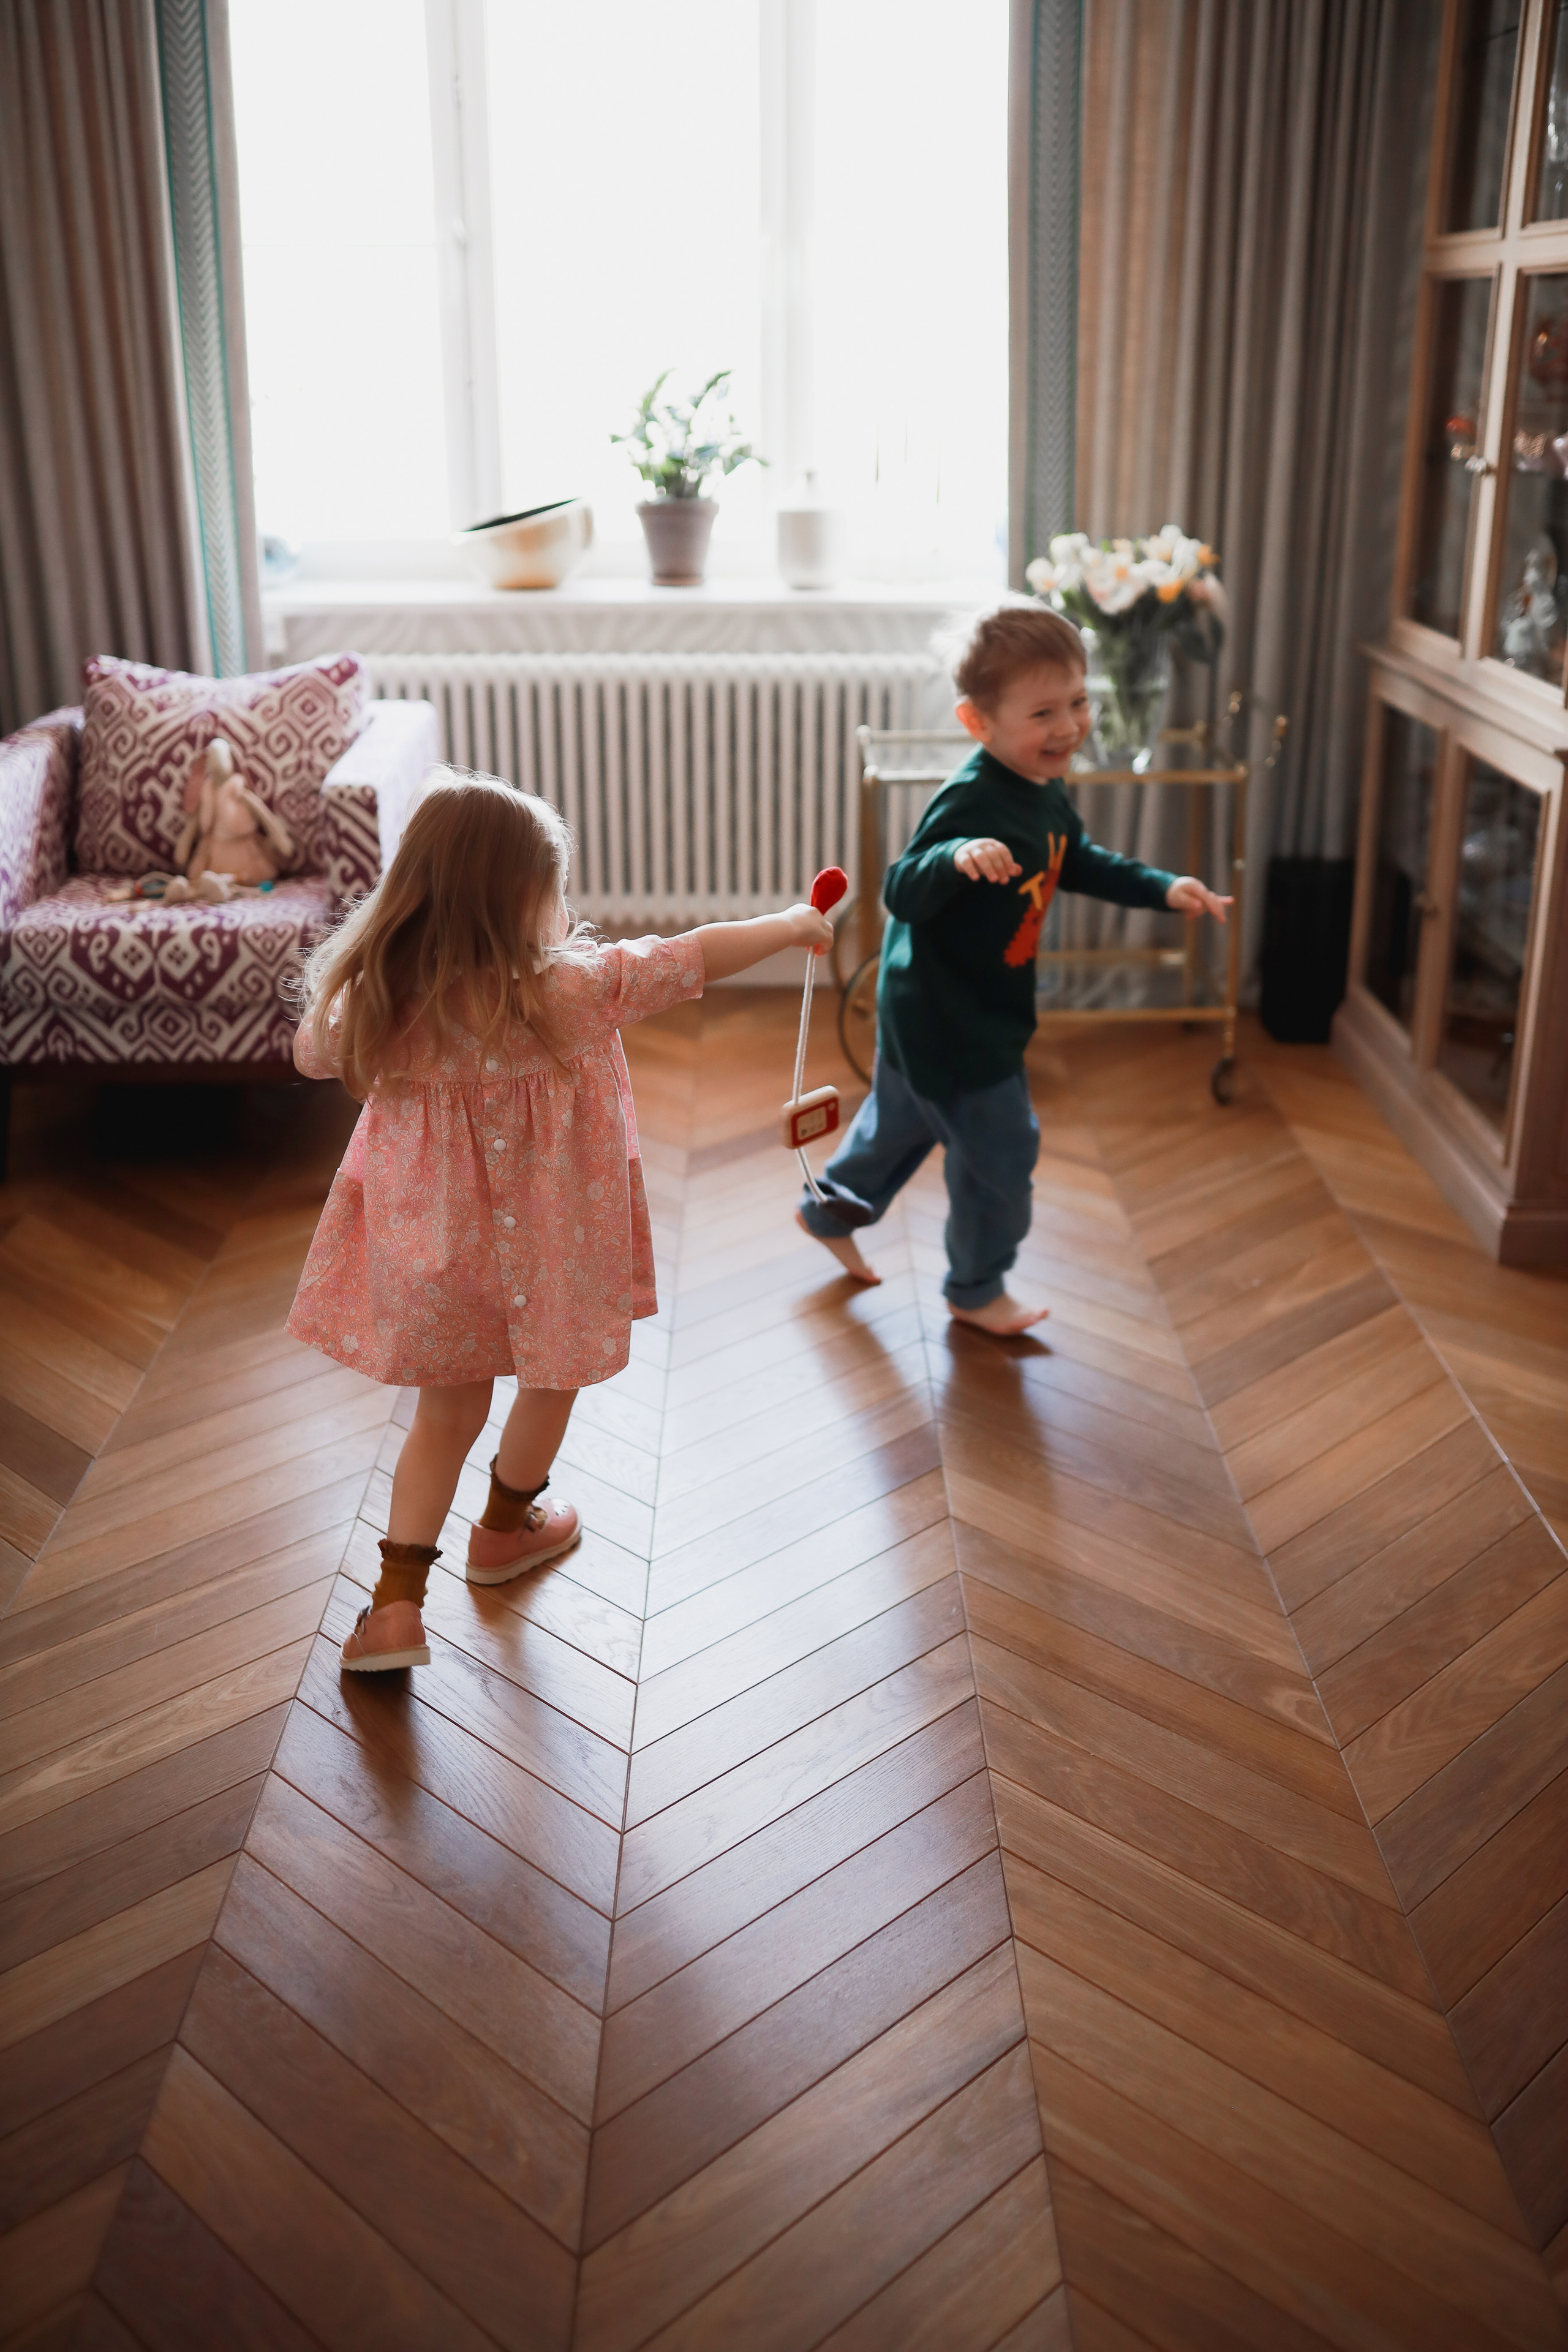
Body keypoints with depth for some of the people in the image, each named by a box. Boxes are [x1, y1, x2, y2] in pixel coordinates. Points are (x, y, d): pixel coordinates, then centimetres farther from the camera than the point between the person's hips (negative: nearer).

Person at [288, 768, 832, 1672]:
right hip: (545, 1251, -3)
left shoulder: (378, 1001, -12)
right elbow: (697, 955, -12)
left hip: (433, 1254, 3)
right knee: (551, 1379, 25)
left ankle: (396, 1605, 15)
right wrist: (794, 924, 3)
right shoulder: (570, 992, -22)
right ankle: (506, 1528, 47)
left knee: (448, 1411, 19)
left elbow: (313, 1054, 8)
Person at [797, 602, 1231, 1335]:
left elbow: (1079, 861, 18)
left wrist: (1163, 889, 12)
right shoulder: (972, 804, -31)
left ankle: (831, 1211, 50)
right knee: (1000, 1146, 4)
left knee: (903, 1118, 27)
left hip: (982, 1010, 9)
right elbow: (901, 893, -36)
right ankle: (977, 1289, 26)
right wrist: (956, 857, -55)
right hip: (943, 1016, -9)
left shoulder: (1044, 790, 0)